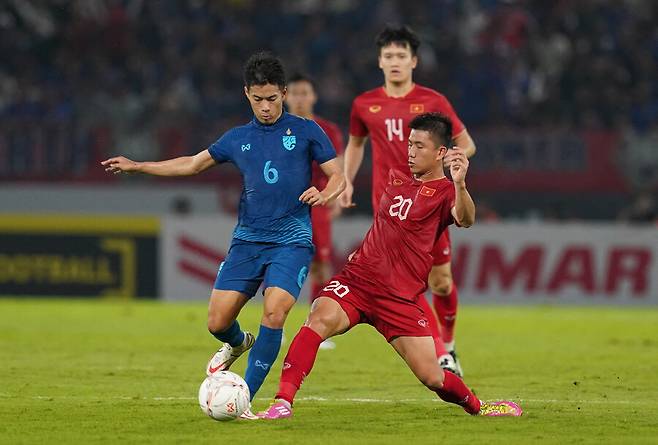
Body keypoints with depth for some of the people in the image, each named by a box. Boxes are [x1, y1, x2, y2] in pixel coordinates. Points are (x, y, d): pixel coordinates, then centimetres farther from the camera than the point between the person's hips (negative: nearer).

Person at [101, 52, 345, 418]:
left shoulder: (305, 131, 3)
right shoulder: (238, 139, 14)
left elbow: (338, 177, 4)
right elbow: (194, 164, 25)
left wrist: (324, 194, -19)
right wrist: (137, 166, 24)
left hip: (291, 240, -4)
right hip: (247, 239, 4)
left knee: (274, 311, -24)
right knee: (218, 322, -4)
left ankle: (246, 397, -16)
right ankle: (238, 343, 34)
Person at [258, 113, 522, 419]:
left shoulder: (446, 192, -2)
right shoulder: (396, 178, 17)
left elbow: (464, 219, -28)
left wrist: (459, 184, -47)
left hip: (401, 297, -3)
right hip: (357, 279, 4)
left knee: (432, 377, -5)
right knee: (321, 318, -29)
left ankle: (478, 408, 27)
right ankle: (283, 403, -33)